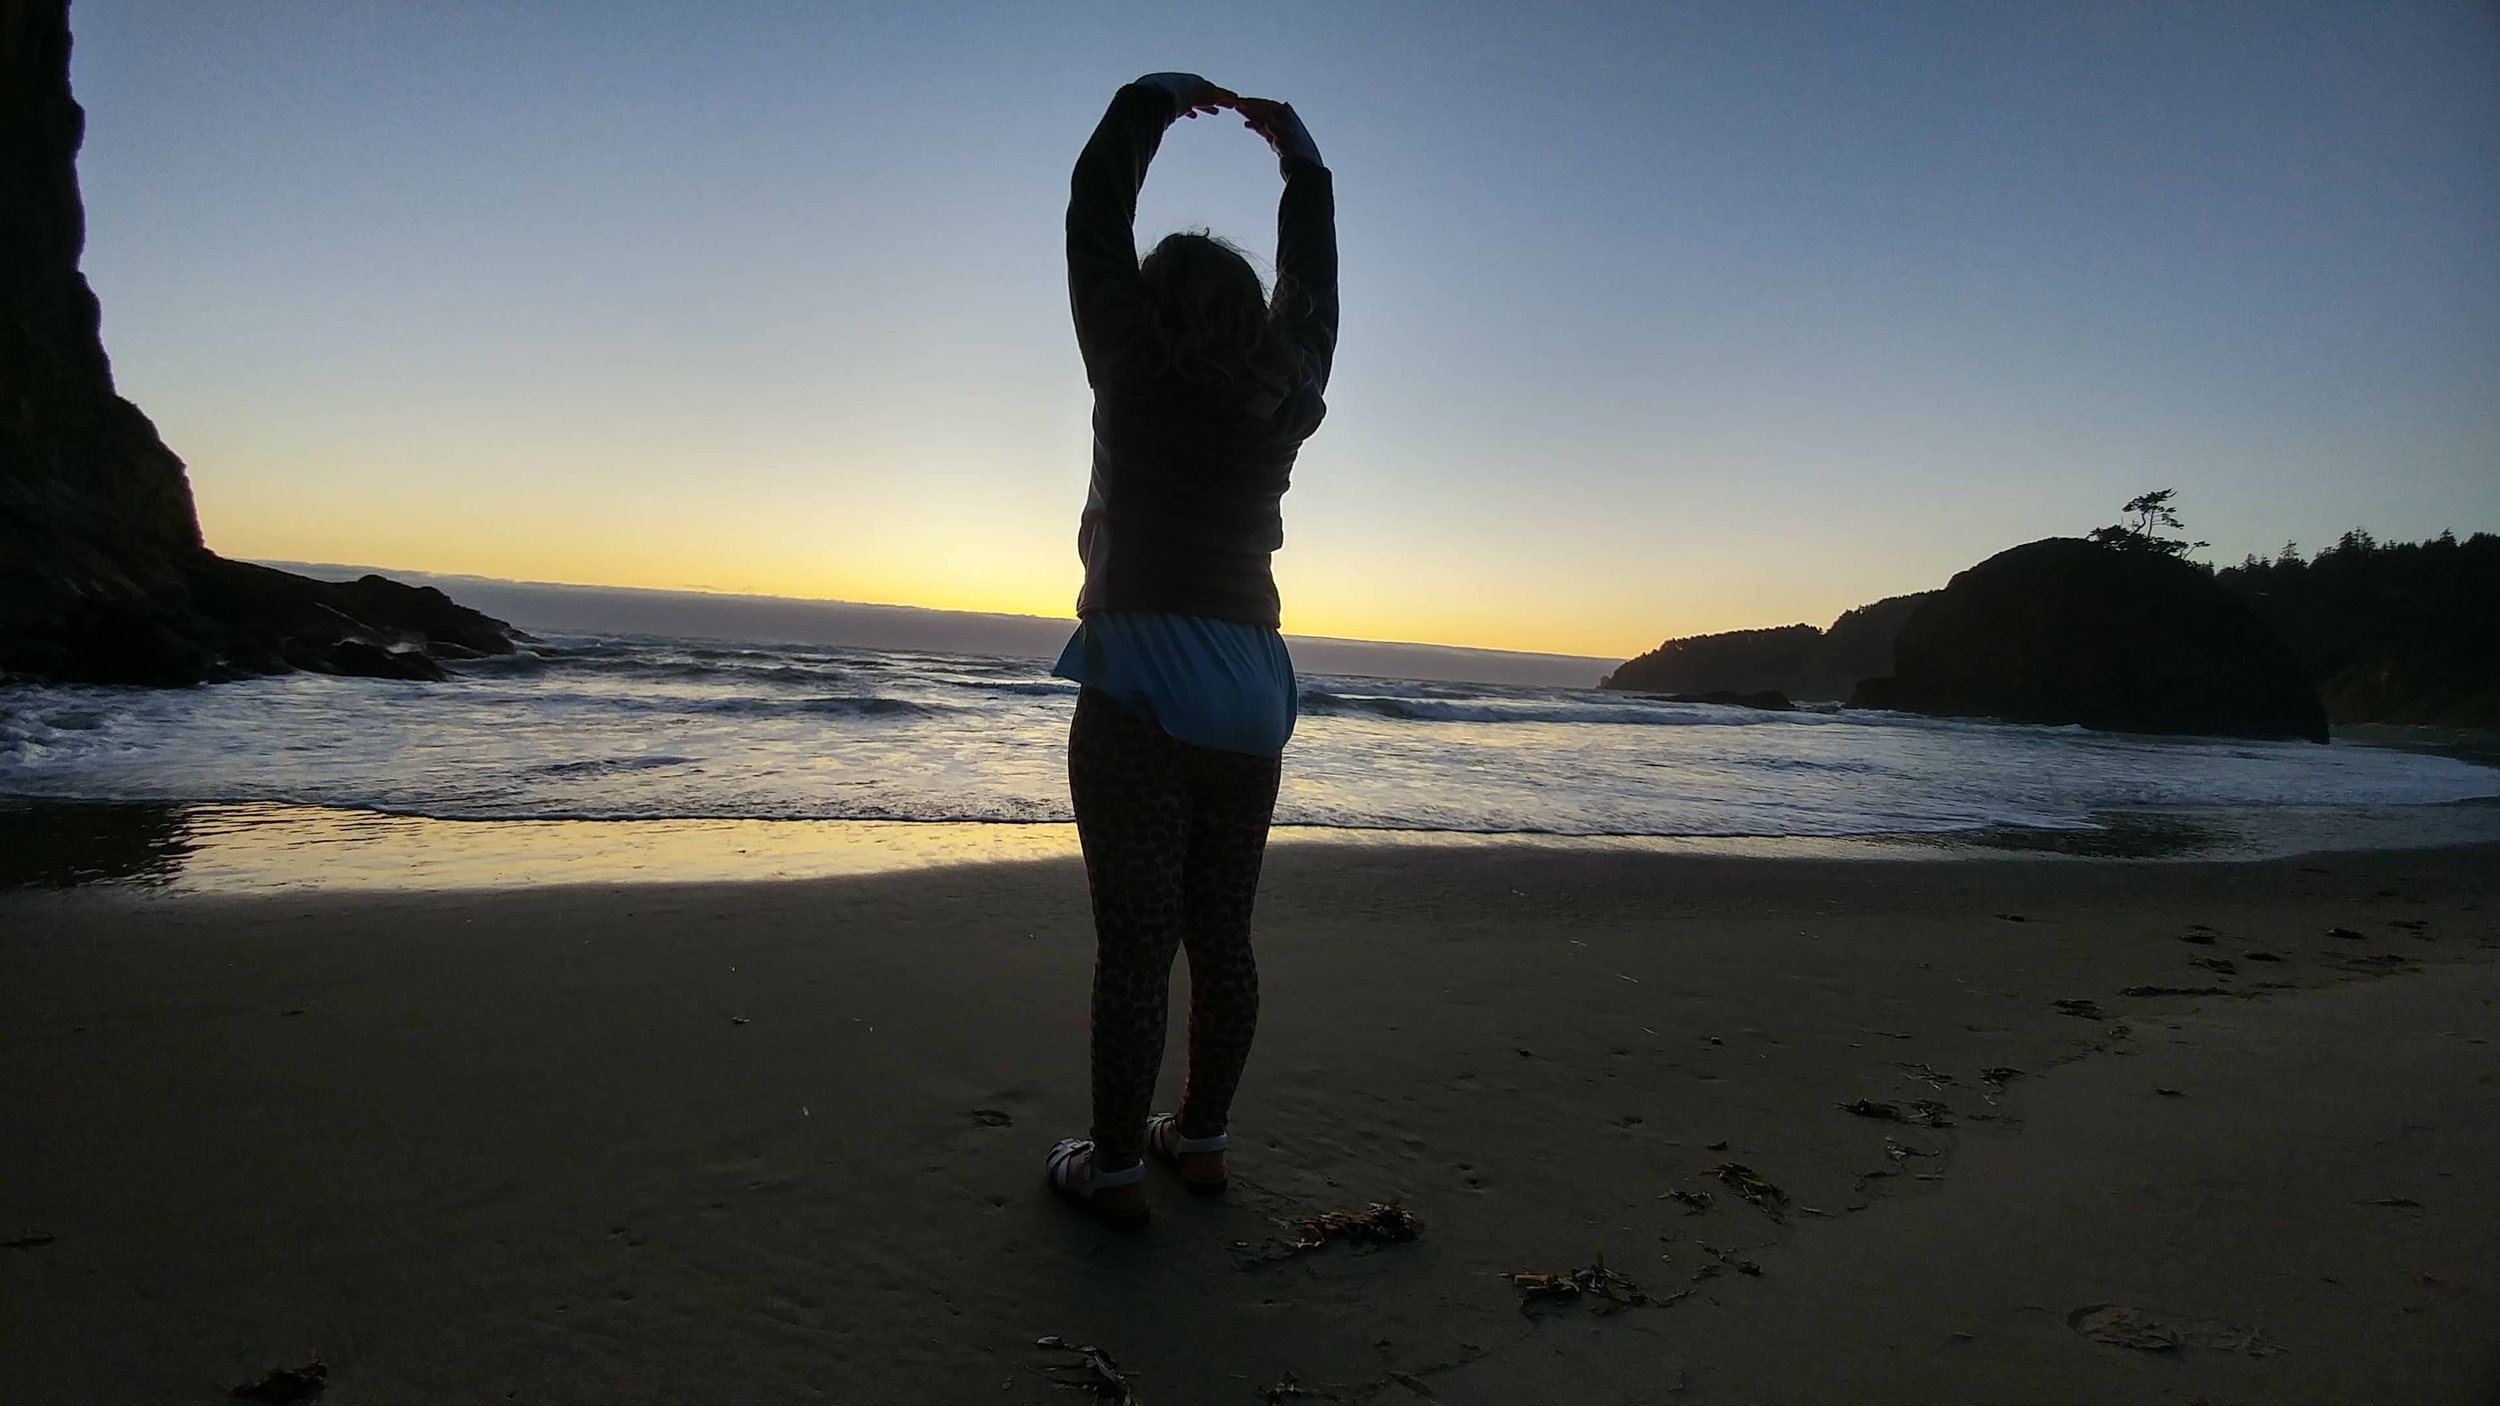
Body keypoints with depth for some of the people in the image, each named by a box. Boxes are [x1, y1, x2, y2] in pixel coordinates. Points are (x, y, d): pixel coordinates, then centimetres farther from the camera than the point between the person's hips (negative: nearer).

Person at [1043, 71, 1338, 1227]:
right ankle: (1199, 1135, 22)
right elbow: (1312, 280, 28)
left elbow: (1095, 212, 10)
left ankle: (1116, 1164, 5)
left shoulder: (1139, 371, 2)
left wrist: (1153, 98, 23)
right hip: (1251, 695, 5)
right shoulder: (1286, 394, 11)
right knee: (1219, 934, 11)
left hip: (1142, 685, -5)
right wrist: (1299, 155, 36)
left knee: (1134, 941, -3)